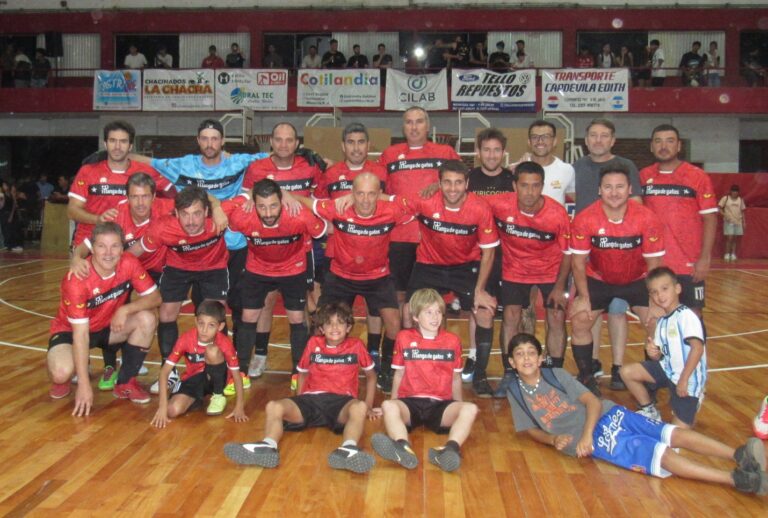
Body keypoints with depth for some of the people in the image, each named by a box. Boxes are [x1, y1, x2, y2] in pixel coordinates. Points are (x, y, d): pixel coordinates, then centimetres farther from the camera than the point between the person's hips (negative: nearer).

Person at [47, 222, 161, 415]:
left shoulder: (129, 264, -20)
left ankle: (125, 383, -5)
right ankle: (61, 380, 9)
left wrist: (125, 309, -34)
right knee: (62, 372, -33)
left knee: (147, 319, -23)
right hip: (71, 330, -4)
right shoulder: (77, 280, -31)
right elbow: (81, 333, -31)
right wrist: (84, 384, -32)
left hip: (108, 326, 4)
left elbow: (155, 297, -14)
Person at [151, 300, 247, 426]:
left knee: (213, 350, -31)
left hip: (213, 378, 0)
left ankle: (218, 396, -9)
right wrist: (163, 406, -28)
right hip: (192, 380, 0)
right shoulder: (186, 339, -21)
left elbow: (236, 376, -16)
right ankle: (197, 399, 6)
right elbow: (164, 371, -20)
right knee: (173, 410, -28)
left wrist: (239, 407, -26)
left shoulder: (224, 343, -22)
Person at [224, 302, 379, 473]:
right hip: (311, 399, 3)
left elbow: (371, 375, 22)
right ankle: (267, 447, -53)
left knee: (359, 407, -39)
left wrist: (368, 407, 17)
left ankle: (347, 451, -66)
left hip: (341, 402, -2)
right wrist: (299, 402, 17)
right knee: (273, 406, -26)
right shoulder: (314, 343, 13)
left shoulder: (356, 346, 9)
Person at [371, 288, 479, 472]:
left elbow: (455, 378, 17)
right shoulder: (404, 338, 11)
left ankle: (450, 449, -55)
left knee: (470, 409, -30)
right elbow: (399, 374, 15)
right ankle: (403, 450, -62)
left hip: (440, 405, 1)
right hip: (410, 402, -1)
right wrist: (393, 402, 9)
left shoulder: (452, 341, 12)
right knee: (388, 406, -34)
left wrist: (459, 406, 12)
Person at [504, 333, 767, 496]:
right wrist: (553, 439, -12)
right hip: (594, 441, -2)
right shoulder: (515, 392, 6)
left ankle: (737, 454, -26)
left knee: (672, 435, -19)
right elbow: (531, 429, 10)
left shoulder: (556, 374, 6)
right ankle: (734, 479, -29)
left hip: (606, 416, 3)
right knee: (661, 454, -20)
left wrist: (586, 433, -20)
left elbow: (592, 401, -2)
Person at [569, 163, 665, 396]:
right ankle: (586, 378, 11)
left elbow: (653, 263, -13)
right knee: (579, 322, -8)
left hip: (637, 280, 0)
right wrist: (583, 297, -16)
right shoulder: (585, 219, -25)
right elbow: (578, 261, -13)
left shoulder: (648, 219, -24)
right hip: (597, 280, 0)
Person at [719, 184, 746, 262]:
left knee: (736, 238, 3)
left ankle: (733, 254, 13)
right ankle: (727, 254, -1)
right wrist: (725, 215, -17)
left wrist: (744, 222, 10)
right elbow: (719, 208, -3)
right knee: (730, 238, -11)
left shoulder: (740, 199, 10)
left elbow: (742, 211, 14)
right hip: (729, 222, -4)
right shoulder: (725, 198, -1)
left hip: (738, 222, 4)